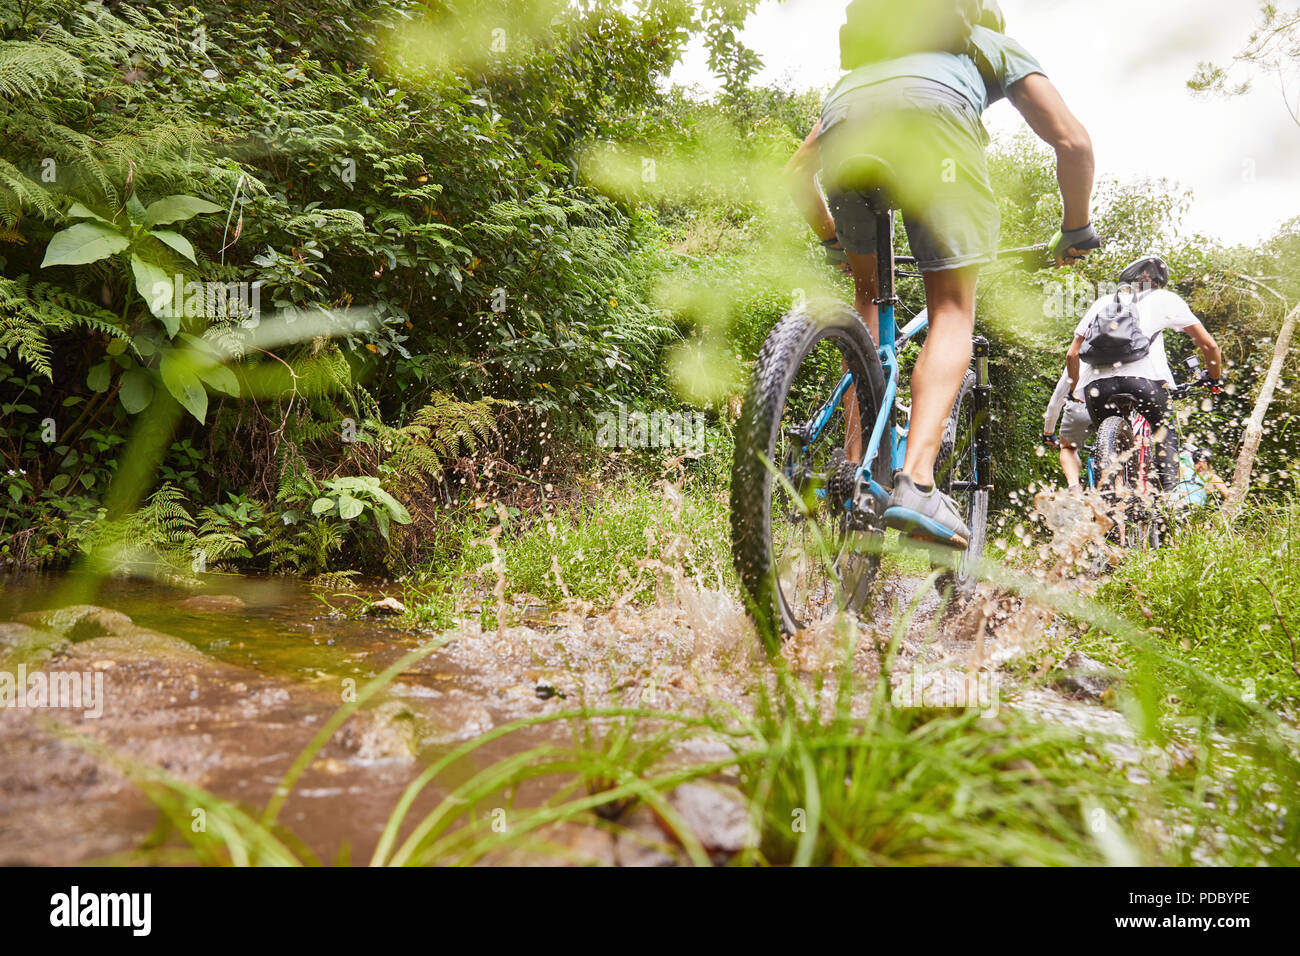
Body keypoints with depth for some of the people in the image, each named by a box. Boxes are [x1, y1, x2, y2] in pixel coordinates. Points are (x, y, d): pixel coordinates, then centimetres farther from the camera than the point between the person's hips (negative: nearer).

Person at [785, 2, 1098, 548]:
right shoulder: (996, 45, 37)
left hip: (844, 122, 4)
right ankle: (916, 481, -16)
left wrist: (832, 240, 55)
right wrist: (1076, 230, 34)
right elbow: (1072, 141, 21)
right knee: (952, 309, 4)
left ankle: (854, 465, 14)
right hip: (932, 118, -3)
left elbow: (798, 170, 43)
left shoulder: (866, 54, 46)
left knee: (869, 293, 23)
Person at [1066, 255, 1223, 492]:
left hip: (1096, 383, 2)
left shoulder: (1101, 303, 30)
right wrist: (1216, 379, 41)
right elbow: (1208, 344, 25)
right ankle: (1171, 494, 7)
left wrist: (1075, 391, 39)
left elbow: (1072, 354, 26)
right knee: (1164, 431, 23)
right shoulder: (1165, 299, 24)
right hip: (1144, 376, -2)